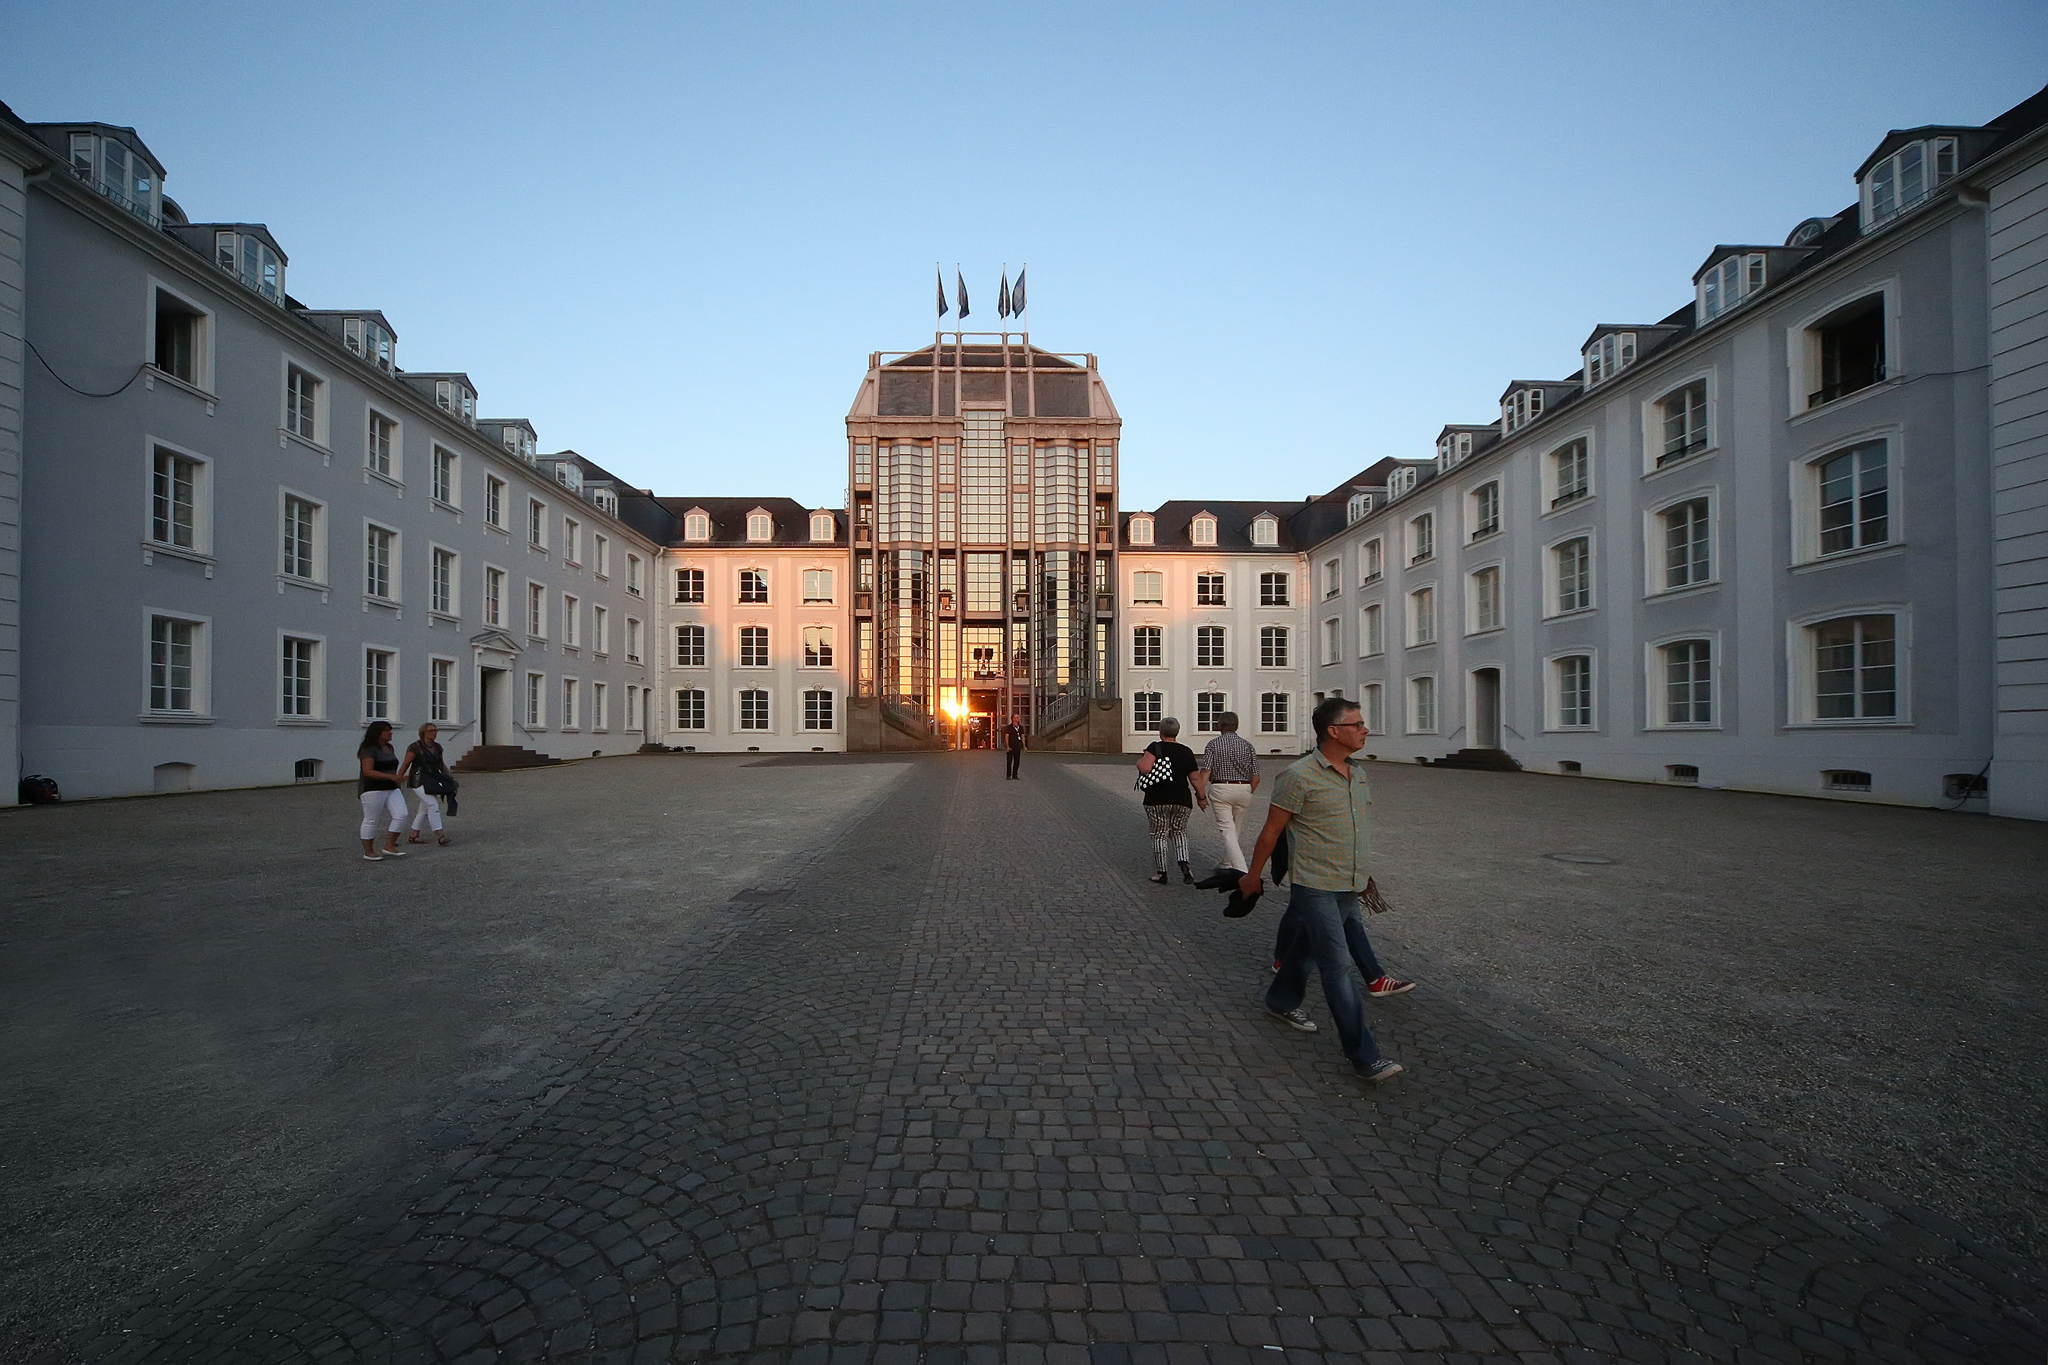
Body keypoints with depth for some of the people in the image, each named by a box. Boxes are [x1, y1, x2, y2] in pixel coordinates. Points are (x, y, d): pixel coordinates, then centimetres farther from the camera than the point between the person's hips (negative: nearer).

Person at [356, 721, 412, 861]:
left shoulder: (388, 747, 11)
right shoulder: (368, 749, -13)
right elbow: (367, 772, -22)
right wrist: (392, 777, -27)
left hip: (391, 789, 7)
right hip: (372, 790, -7)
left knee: (401, 815, -5)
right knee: (371, 821, 1)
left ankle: (390, 847, 3)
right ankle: (368, 852, 12)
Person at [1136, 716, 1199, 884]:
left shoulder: (1155, 747, -5)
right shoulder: (1187, 751, 7)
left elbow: (1144, 768, -20)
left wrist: (1139, 760, 2)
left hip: (1157, 800, -3)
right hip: (1182, 800, 3)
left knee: (1159, 835, 8)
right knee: (1179, 833, 18)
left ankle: (1161, 873, 11)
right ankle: (1184, 865, -3)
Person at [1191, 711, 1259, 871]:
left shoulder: (1213, 744, -3)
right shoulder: (1247, 745, 3)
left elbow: (1204, 772, -13)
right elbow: (1256, 777, 1)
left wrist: (1201, 795, -8)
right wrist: (1247, 795, 14)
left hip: (1220, 789, -3)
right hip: (1244, 790, 3)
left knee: (1227, 830, -2)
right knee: (1234, 827, 20)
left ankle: (1241, 872, -13)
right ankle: (1227, 864, 29)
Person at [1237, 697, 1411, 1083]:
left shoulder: (1358, 774, 8)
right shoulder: (1299, 776, -16)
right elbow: (1271, 831, -8)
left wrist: (1362, 876, 23)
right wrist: (1252, 876, -1)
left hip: (1349, 888, 7)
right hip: (1316, 888, -7)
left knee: (1306, 948, 22)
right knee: (1338, 967, -5)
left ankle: (1281, 1002, 44)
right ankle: (1364, 1056, 2)